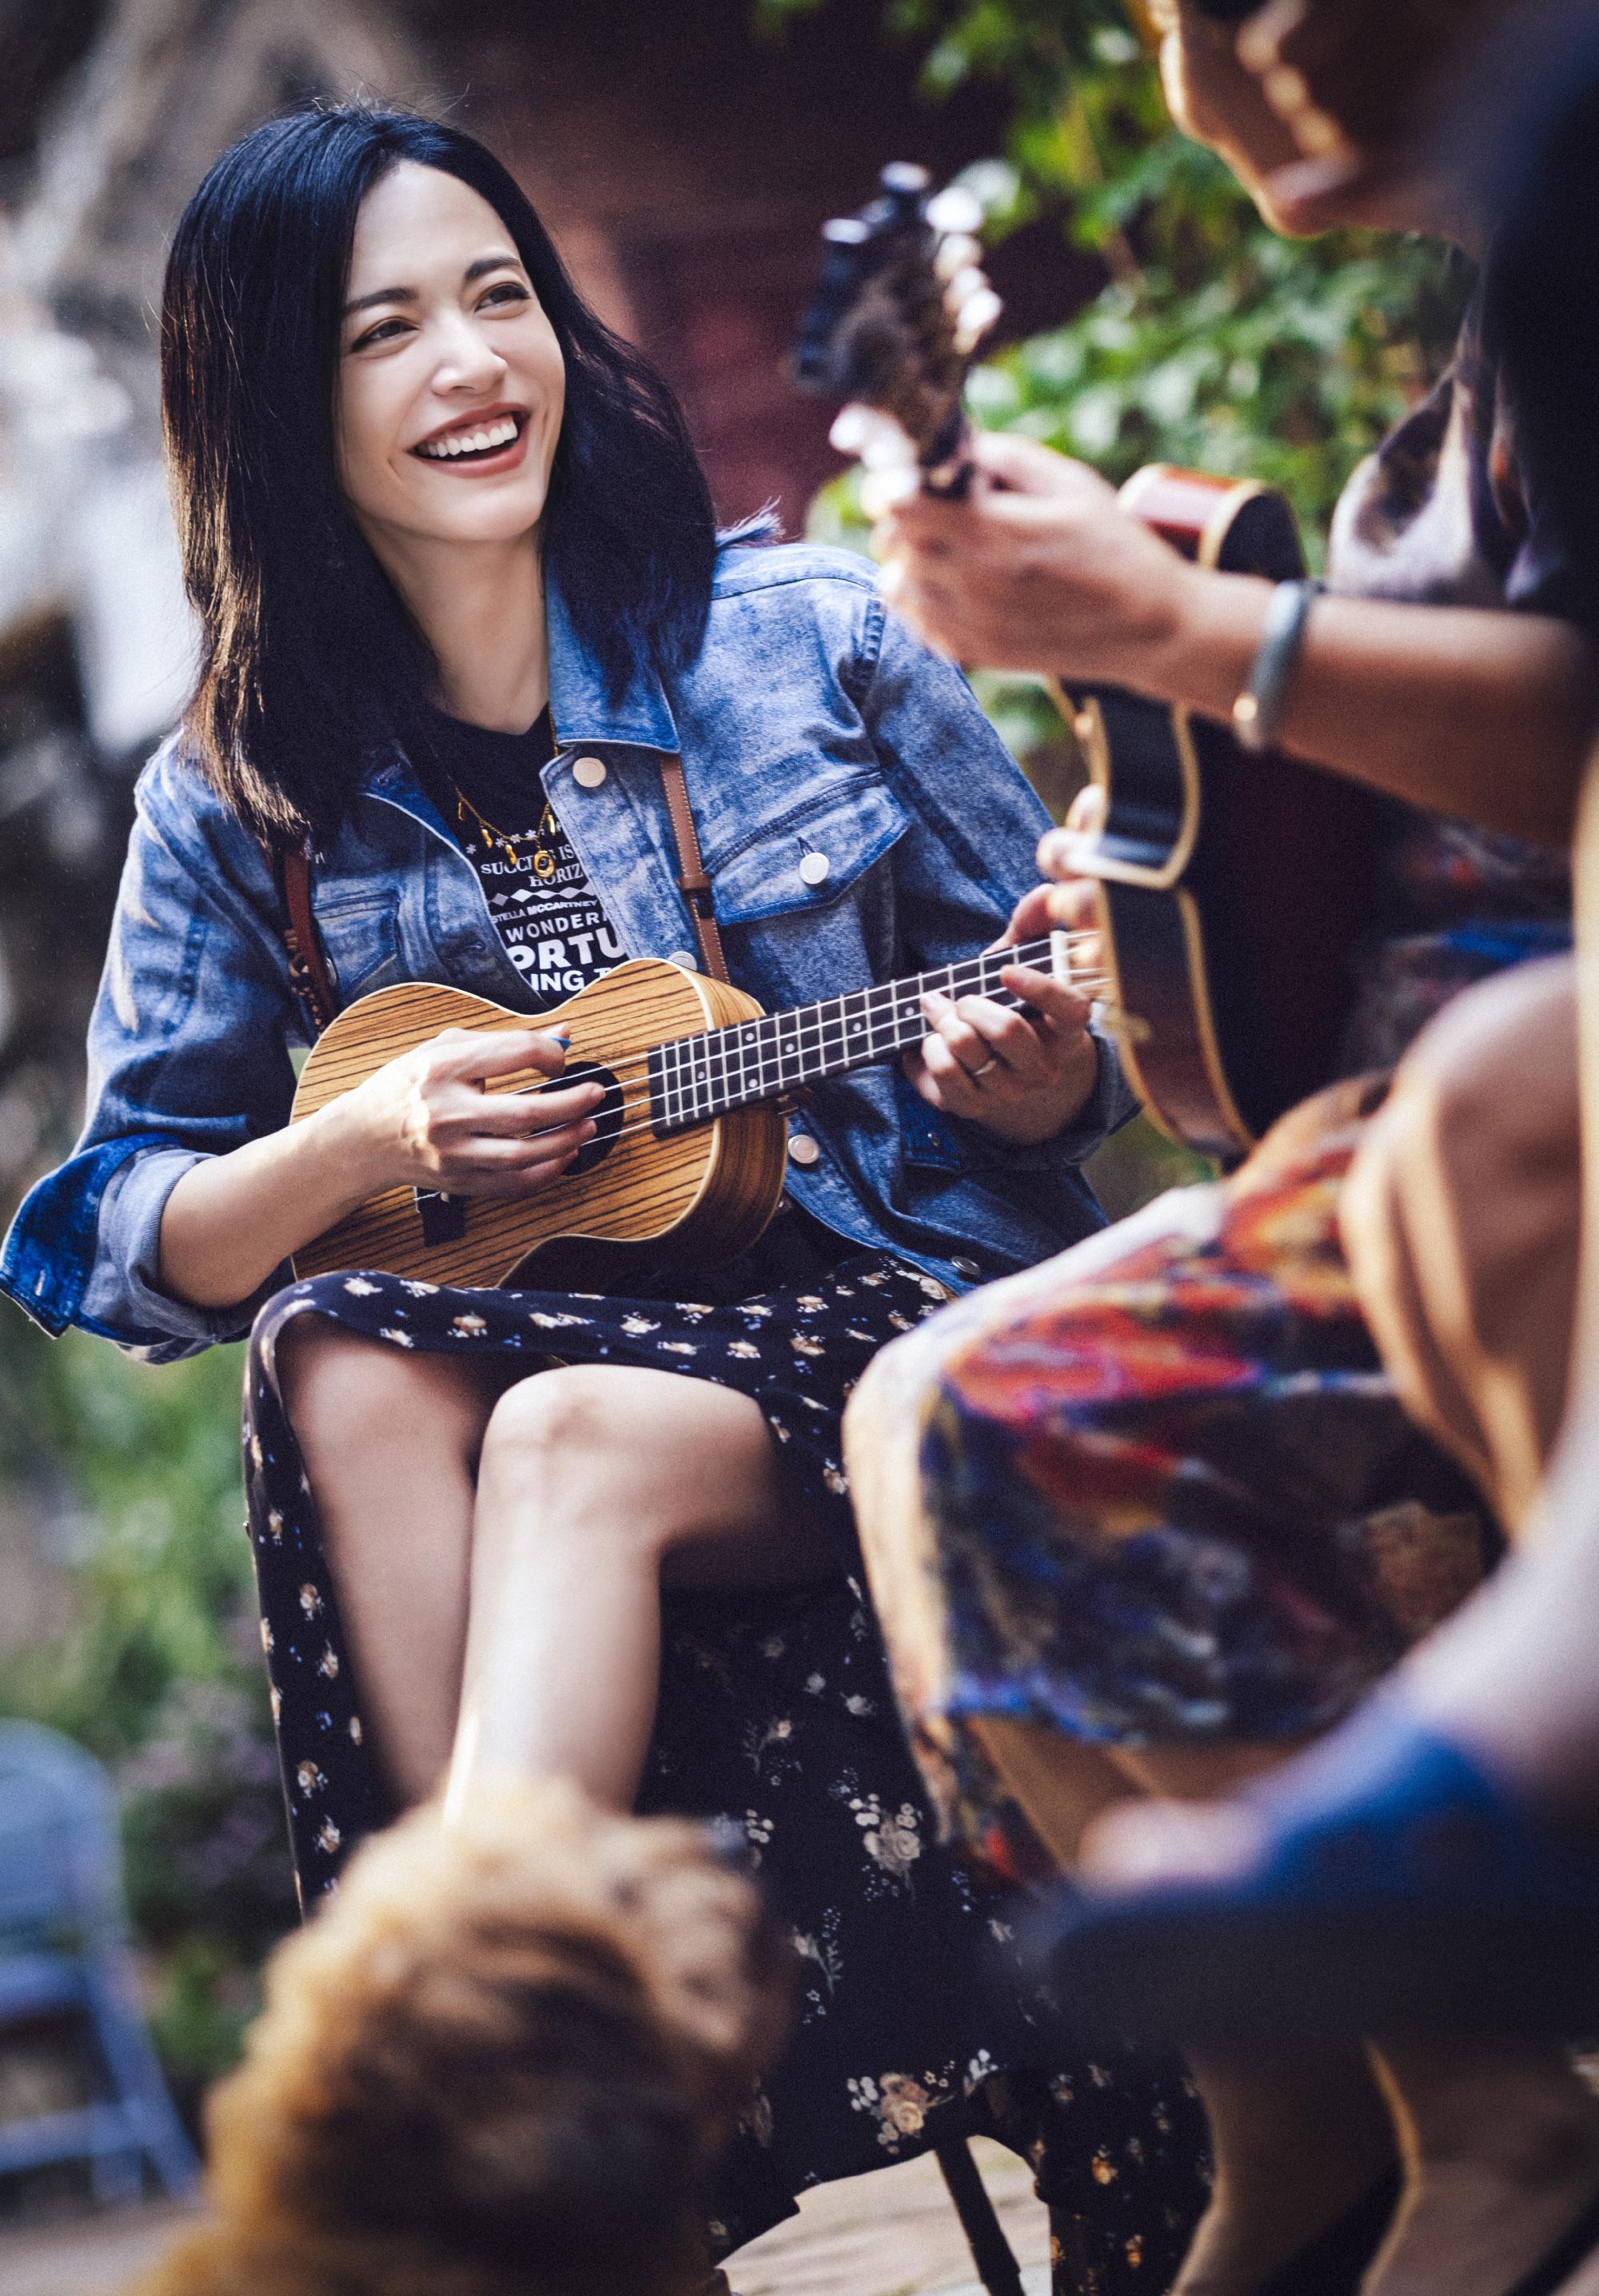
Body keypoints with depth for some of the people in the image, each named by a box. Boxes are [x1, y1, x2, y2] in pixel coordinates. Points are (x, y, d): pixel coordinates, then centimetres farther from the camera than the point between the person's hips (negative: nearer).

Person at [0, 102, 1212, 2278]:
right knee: (348, 1376, -31)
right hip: (544, 1347, 2)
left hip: (904, 1322, -2)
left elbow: (1076, 1071, 7)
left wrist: (1025, 1062, -18)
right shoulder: (248, 797, 5)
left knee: (573, 1437, -33)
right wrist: (363, 1146, -15)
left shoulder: (805, 639, 1)